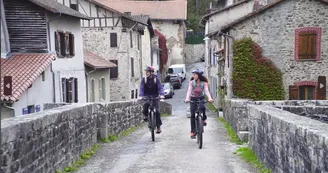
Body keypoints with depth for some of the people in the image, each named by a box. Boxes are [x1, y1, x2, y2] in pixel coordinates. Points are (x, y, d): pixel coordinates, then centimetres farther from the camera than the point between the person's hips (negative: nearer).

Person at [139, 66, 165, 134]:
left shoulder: (156, 79, -5)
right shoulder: (144, 79, -2)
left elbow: (160, 87, -12)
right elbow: (141, 88, -11)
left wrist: (161, 94, -31)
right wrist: (140, 96, -27)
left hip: (154, 97, 0)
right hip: (147, 96, 1)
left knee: (157, 111, -9)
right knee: (145, 105, -31)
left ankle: (158, 127, 1)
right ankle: (146, 115, 3)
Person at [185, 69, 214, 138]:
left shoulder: (204, 83, -11)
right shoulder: (191, 82, -11)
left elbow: (206, 91, -22)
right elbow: (189, 91, -21)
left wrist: (210, 98, -41)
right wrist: (187, 98, -40)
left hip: (201, 98, 0)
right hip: (193, 99, 1)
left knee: (202, 107, -33)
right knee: (192, 115, -5)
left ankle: (204, 119, -5)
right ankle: (193, 131, 4)